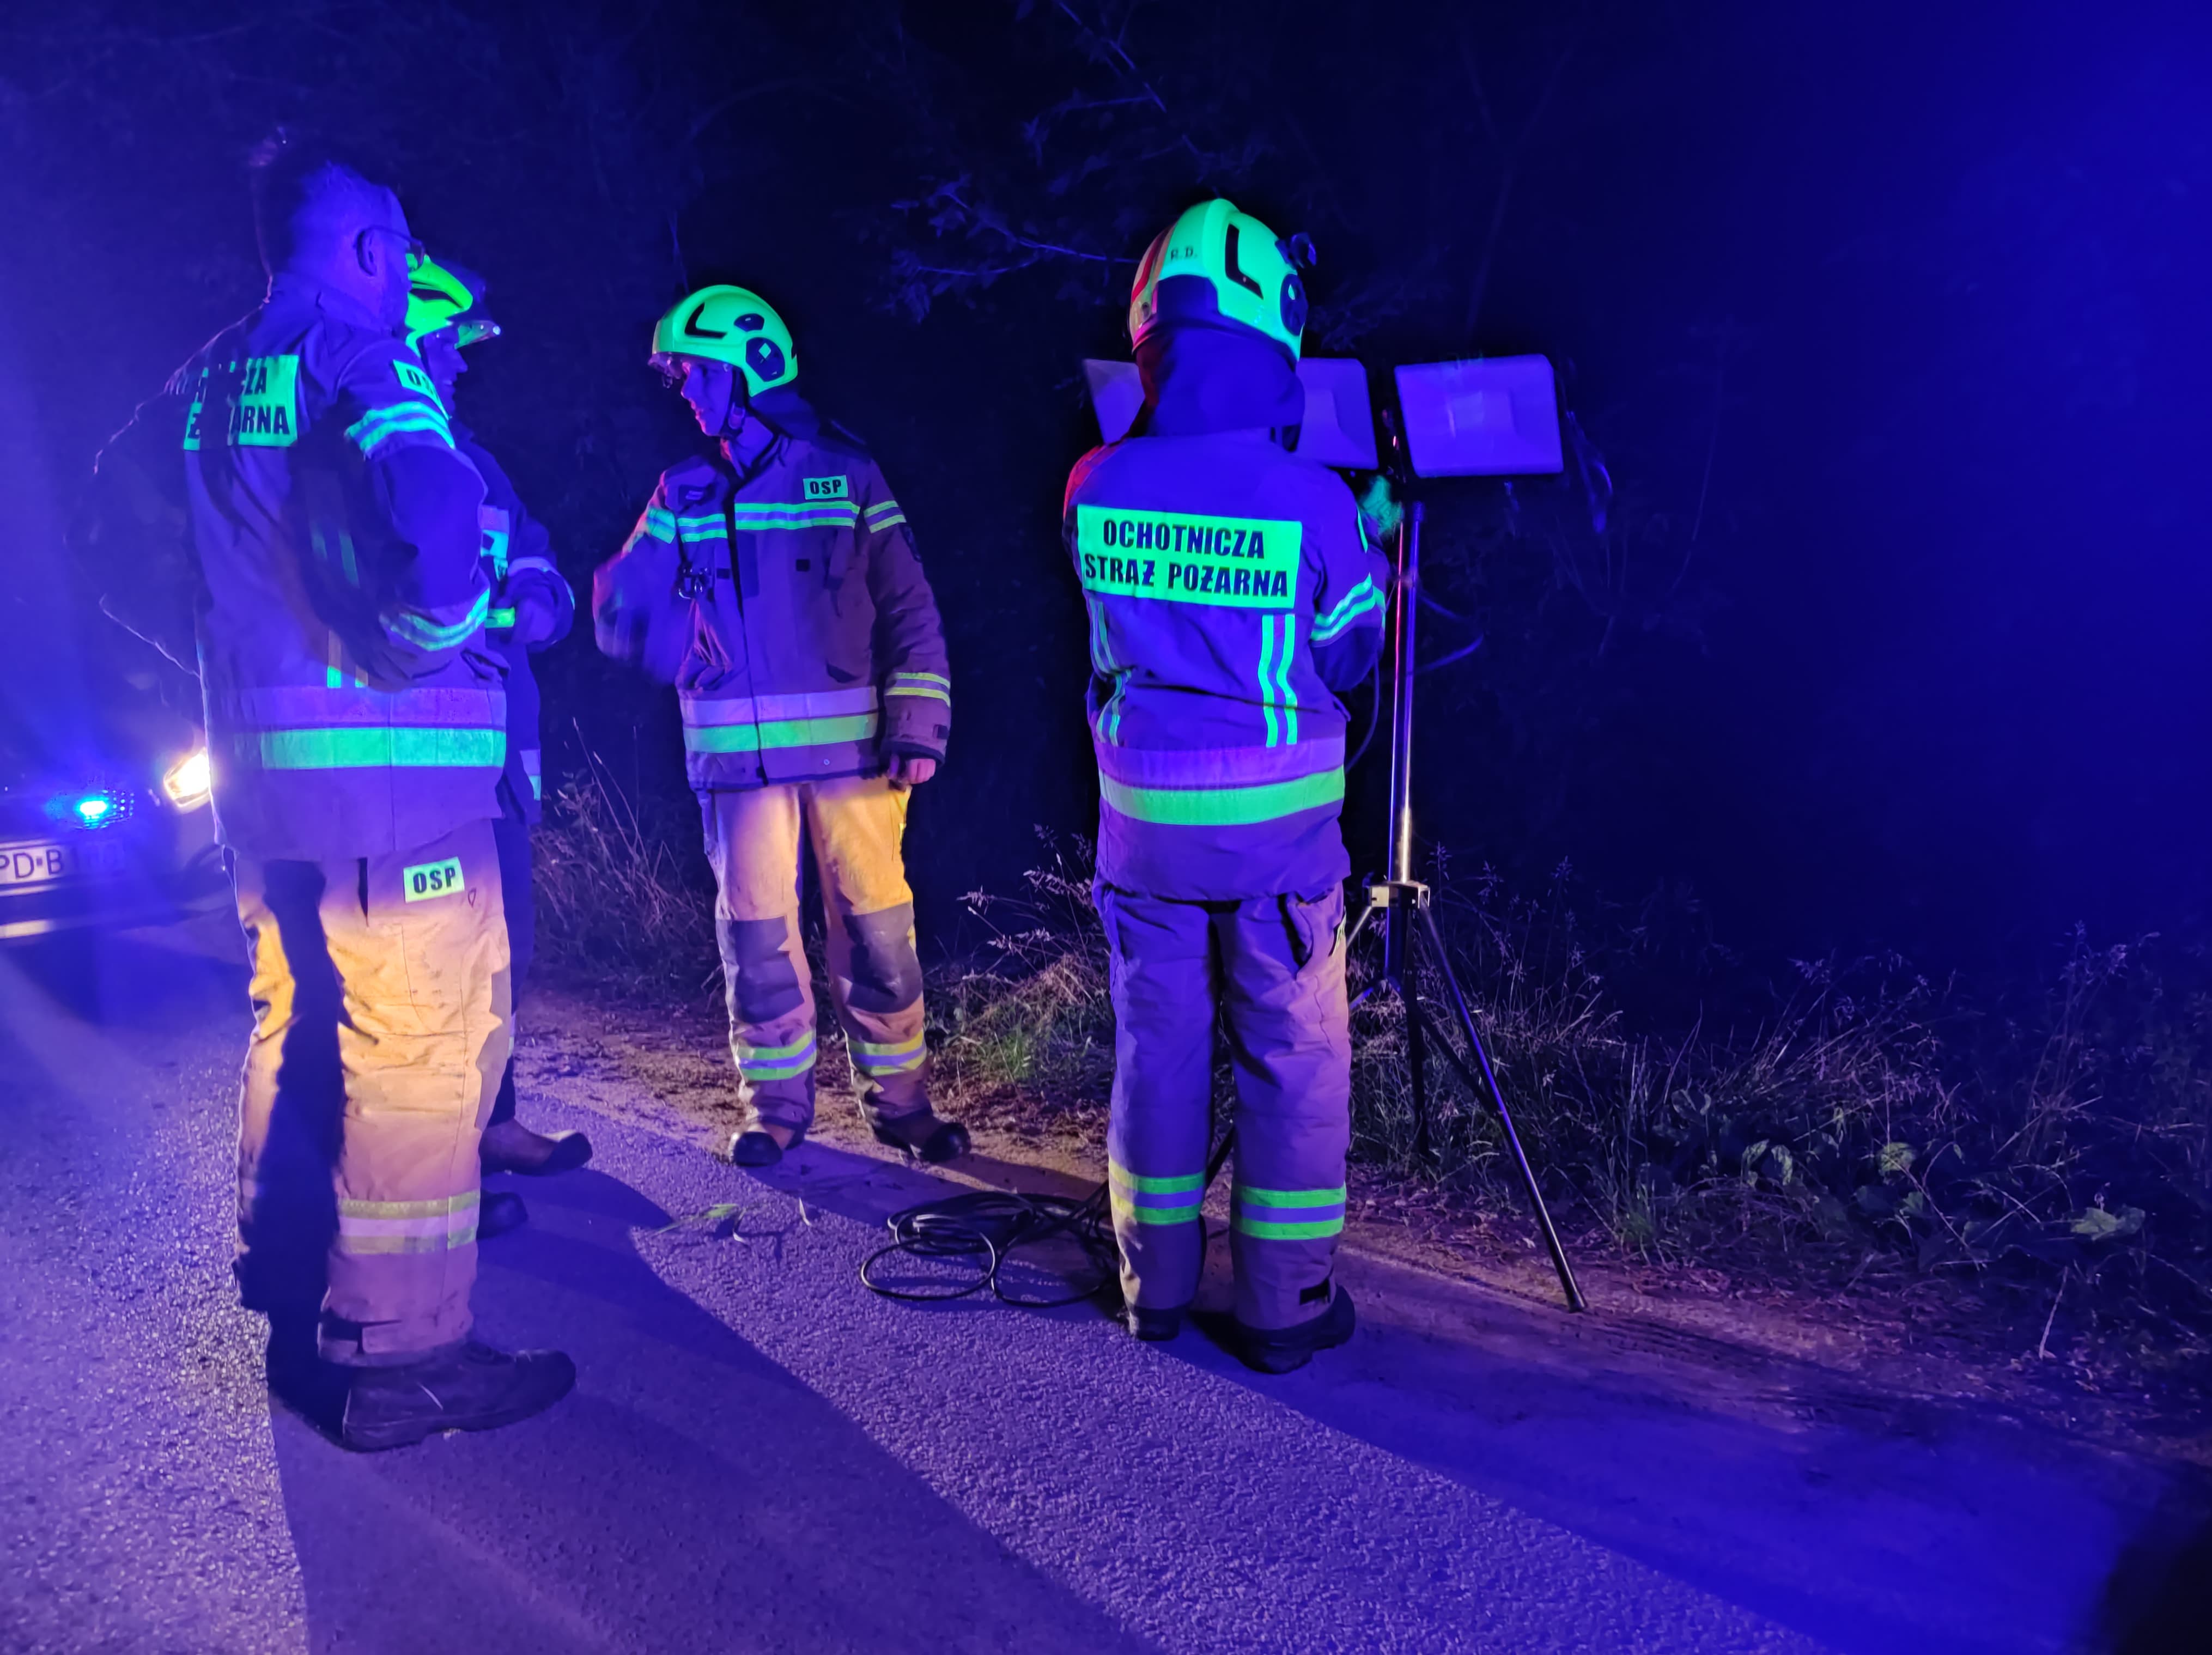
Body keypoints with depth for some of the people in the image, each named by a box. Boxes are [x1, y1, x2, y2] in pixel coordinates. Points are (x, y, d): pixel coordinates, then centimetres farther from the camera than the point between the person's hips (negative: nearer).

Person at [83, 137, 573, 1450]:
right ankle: (403, 1355, 1)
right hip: (393, 764, -9)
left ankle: (286, 1293, 37)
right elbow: (429, 503, -30)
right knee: (421, 1048, -4)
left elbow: (126, 519, 24)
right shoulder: (361, 362, -11)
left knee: (298, 1027, 22)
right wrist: (431, 636, -13)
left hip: (255, 764, 9)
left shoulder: (209, 381, 16)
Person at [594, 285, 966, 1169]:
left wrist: (918, 725, -6)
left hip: (851, 742, -2)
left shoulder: (845, 471, 4)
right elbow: (624, 608, 10)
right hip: (740, 752, 2)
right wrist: (677, 636, -12)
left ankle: (899, 1100, 18)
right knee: (757, 934, 5)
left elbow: (907, 607, 1)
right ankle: (777, 1103, 21)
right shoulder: (685, 492, 11)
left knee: (876, 929, 3)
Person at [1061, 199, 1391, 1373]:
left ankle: (1156, 1285, 28)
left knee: (1157, 1045, 15)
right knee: (1293, 1061, 9)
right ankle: (1285, 1303, 18)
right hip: (1277, 819, -3)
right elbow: (1347, 657, 1)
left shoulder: (1094, 489, -6)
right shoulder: (1312, 500, -14)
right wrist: (1372, 542, 17)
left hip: (1144, 814, 3)